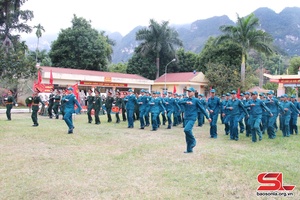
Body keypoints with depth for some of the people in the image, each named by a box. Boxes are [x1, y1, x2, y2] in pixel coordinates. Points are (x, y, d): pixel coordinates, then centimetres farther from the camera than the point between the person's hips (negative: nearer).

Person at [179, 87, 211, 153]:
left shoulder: (196, 100, -2)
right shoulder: (186, 99, 10)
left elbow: (202, 108, 1)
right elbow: (179, 102, -9)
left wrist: (208, 117, 4)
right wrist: (186, 102, -26)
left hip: (192, 118, -5)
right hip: (186, 118, 6)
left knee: (186, 130, -26)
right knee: (187, 131, 6)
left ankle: (193, 141, 0)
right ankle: (189, 149, 15)